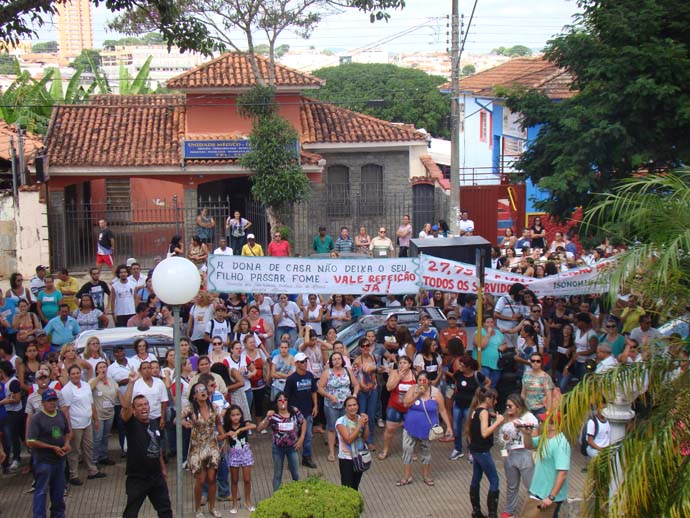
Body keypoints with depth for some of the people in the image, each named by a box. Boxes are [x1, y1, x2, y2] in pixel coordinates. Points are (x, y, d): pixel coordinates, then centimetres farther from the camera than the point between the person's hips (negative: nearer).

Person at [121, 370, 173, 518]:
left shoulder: (154, 426, 6)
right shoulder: (131, 424, -12)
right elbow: (125, 406, -30)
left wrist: (163, 469, 21)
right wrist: (131, 383, -36)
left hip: (156, 476, 6)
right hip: (136, 478, -6)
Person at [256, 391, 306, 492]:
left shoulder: (294, 411, -10)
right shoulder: (273, 415, -16)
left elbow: (303, 422, 6)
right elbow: (259, 428, -19)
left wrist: (301, 439, 2)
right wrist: (267, 418, -34)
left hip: (292, 447, 1)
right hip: (278, 448, -1)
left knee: (295, 473, 13)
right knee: (277, 474, 12)